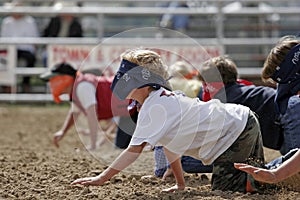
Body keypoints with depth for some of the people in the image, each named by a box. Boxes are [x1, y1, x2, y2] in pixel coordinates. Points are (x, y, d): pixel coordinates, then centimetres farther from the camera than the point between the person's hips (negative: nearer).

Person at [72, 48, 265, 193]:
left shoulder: (154, 107, -21)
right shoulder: (164, 97, 9)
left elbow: (135, 150, -26)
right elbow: (170, 145, 14)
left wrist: (101, 178, -26)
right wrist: (180, 184, 14)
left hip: (237, 131, -10)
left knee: (223, 188, -9)